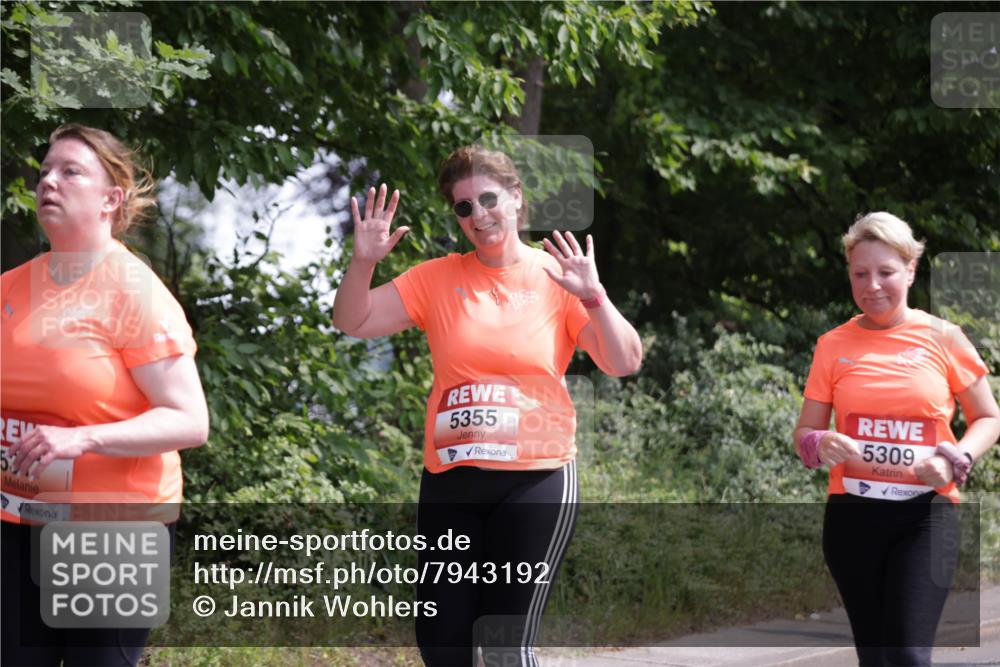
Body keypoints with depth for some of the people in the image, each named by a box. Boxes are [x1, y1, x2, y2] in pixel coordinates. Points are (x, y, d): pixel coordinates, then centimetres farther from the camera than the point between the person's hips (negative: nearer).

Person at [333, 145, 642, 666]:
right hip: (450, 479, 3)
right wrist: (363, 262, -14)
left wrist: (592, 296, -23)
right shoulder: (437, 279, 4)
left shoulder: (557, 279, -2)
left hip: (536, 479, -3)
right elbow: (352, 323, 3)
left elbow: (624, 363, -8)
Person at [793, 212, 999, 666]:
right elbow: (804, 434, 9)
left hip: (925, 515, -2)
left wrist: (954, 460, -12)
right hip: (852, 515, 2)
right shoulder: (833, 346, 3)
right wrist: (823, 445, -16)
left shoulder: (942, 338, -1)